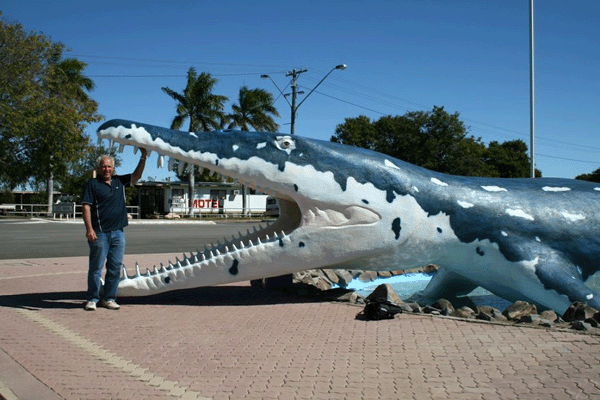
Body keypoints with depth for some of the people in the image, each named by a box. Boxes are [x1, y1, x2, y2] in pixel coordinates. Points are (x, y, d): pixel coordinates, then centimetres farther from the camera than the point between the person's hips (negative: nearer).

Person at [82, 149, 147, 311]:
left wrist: (143, 157, 8)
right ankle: (92, 299, 10)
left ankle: (109, 298, 15)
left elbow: (136, 176, 20)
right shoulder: (92, 184, 0)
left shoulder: (119, 182, 14)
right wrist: (89, 229, -17)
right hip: (100, 233, -5)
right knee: (96, 267, 0)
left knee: (115, 267, 6)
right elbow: (86, 207, -7)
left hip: (118, 232, 5)